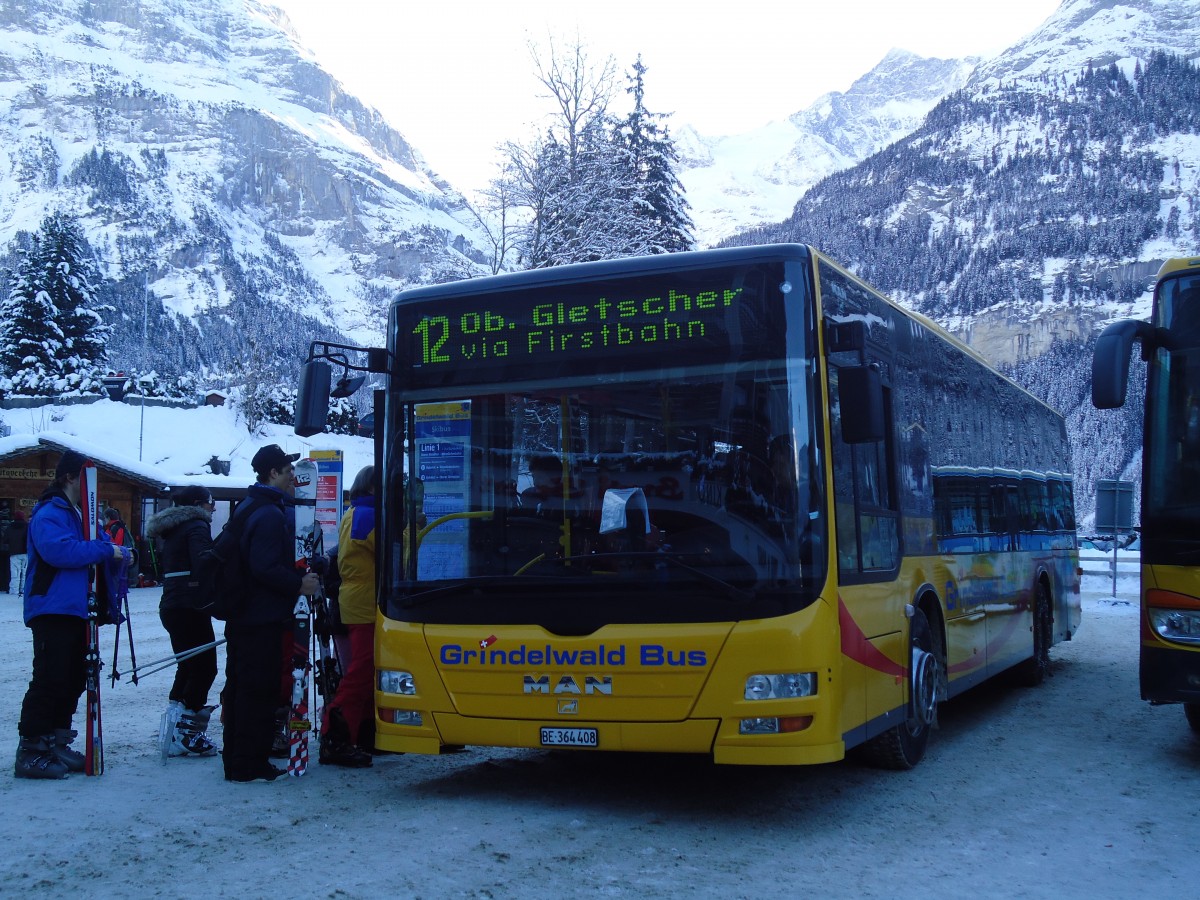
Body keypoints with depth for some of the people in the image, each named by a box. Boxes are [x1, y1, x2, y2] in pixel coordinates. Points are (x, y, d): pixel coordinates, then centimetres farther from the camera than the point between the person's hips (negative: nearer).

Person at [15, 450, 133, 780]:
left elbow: (101, 545, 24)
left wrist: (120, 553, 1)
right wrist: (106, 550, -20)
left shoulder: (79, 515, 20)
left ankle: (56, 746, 21)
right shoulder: (49, 514, -11)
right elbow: (60, 550, -27)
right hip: (53, 612, -10)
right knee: (49, 681, -10)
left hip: (77, 612, 10)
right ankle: (30, 752, -5)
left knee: (73, 680, 12)